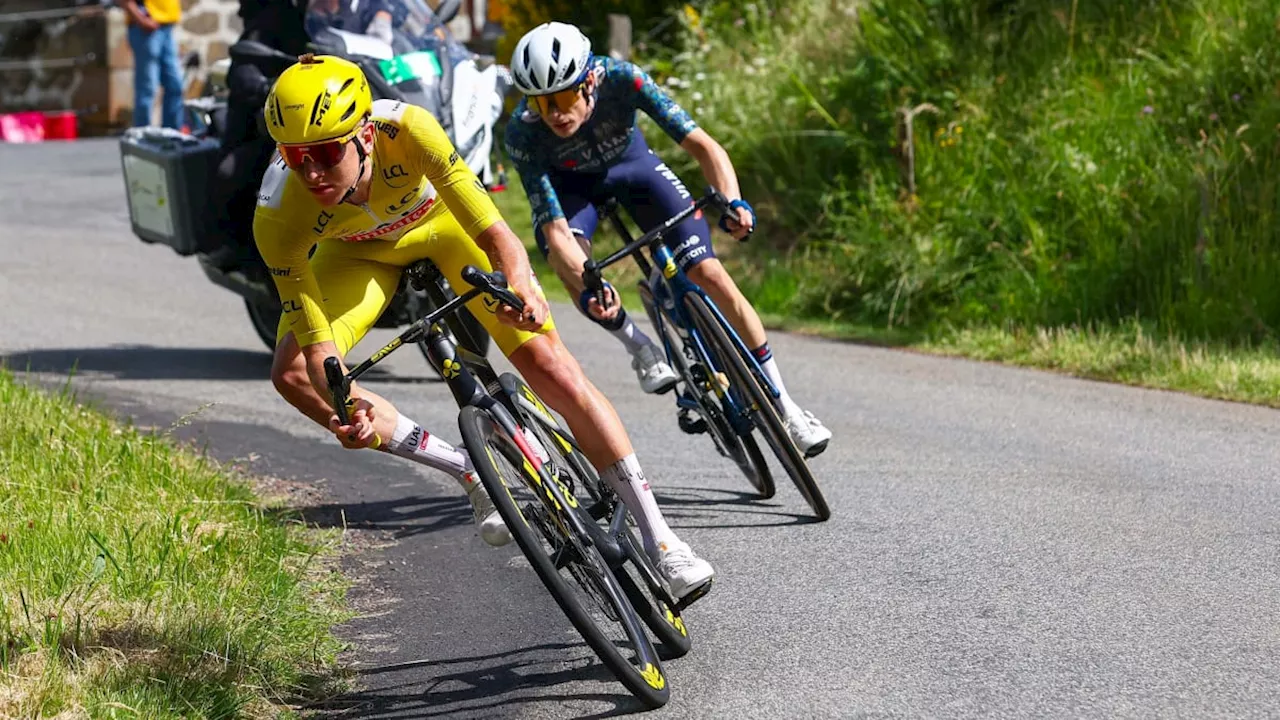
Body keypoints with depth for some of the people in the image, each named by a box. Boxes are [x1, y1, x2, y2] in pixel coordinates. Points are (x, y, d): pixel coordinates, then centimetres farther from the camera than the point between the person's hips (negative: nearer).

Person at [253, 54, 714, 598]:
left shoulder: (406, 129, -41)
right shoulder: (278, 216, -36)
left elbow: (494, 234, -45)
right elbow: (318, 345, -34)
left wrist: (518, 283, -66)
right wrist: (346, 410, -54)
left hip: (445, 219, -2)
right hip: (362, 250, 2)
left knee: (548, 364, -15)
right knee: (292, 373, -21)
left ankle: (661, 540, -8)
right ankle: (470, 474, -6)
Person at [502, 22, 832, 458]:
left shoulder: (621, 80, -36)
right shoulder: (522, 134, -35)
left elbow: (702, 145, -36)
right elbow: (556, 231, -38)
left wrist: (733, 202, -54)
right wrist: (588, 287, -56)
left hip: (631, 165, 0)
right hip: (569, 183, 0)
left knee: (710, 274, -13)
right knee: (566, 258, -34)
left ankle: (784, 406, 0)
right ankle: (640, 349, -5)